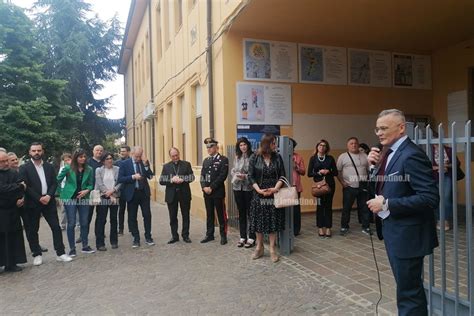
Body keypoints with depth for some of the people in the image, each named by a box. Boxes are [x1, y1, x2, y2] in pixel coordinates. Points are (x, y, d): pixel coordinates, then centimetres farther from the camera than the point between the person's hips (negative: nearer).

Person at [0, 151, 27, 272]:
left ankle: (11, 264, 17)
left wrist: (19, 198, -19)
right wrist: (19, 186, -9)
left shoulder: (14, 173, 8)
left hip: (12, 211, 4)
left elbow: (22, 186, -1)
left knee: (13, 238, 7)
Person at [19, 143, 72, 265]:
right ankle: (37, 255, 19)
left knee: (56, 227, 0)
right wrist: (39, 198, -14)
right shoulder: (24, 168, -2)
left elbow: (54, 183, 6)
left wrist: (49, 196, -11)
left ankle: (60, 253, 7)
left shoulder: (49, 166, 9)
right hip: (32, 203, -2)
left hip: (48, 201, 2)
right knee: (33, 230, 6)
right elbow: (25, 186, -9)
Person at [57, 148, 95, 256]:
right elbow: (58, 180, 3)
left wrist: (87, 191, -11)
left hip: (83, 199, 3)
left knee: (84, 223, 7)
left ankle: (85, 246, 20)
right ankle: (72, 248, 11)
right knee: (71, 224, 1)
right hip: (70, 198, -3)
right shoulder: (68, 168, -5)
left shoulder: (89, 169, 2)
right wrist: (61, 193, 2)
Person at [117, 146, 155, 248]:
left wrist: (145, 164, -14)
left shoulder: (145, 162, 5)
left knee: (147, 215, 3)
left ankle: (148, 237, 17)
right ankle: (136, 239, 18)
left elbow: (150, 176, -5)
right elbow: (120, 179, -8)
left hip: (144, 192, 2)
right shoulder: (125, 164, -2)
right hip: (132, 193, -1)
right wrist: (133, 177, -19)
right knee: (132, 217, 6)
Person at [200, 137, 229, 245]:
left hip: (218, 192, -6)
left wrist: (211, 187, -15)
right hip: (207, 192, 6)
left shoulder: (223, 159, -5)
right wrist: (204, 187, -5)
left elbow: (222, 176, -13)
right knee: (209, 214, 12)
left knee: (221, 214, 2)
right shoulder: (206, 160, 15)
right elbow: (202, 175, 12)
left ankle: (223, 235, 12)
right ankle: (209, 235, 22)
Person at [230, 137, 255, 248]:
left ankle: (251, 238, 13)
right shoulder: (237, 157, 11)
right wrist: (235, 175, -8)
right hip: (237, 187, 5)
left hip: (249, 188, -5)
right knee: (241, 213, 13)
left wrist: (245, 176, -18)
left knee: (250, 212, 2)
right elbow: (232, 170, 12)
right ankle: (243, 237, 22)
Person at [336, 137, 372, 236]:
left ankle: (366, 227, 21)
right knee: (346, 208, 4)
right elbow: (337, 171, 0)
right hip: (349, 187, -2)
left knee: (365, 208, 8)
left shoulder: (364, 156, 8)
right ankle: (344, 227, 17)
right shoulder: (342, 156, 0)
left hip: (363, 187, 3)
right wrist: (342, 182, -7)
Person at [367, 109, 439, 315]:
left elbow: (430, 198, -26)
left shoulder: (411, 155, -20)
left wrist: (386, 204, -23)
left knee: (408, 291, 3)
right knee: (408, 286, 23)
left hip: (407, 234, -9)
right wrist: (375, 165, -2)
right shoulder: (390, 152, 8)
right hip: (393, 230, 9)